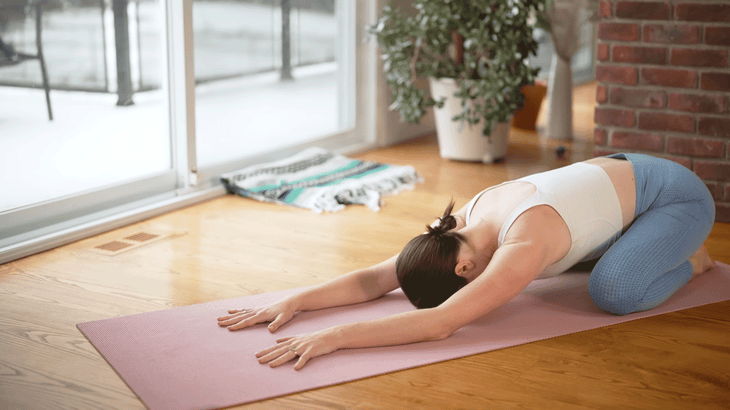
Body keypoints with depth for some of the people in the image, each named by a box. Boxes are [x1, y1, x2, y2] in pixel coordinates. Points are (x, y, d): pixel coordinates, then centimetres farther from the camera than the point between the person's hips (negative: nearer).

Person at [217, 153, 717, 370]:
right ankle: (665, 245, 29)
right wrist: (294, 302, -27)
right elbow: (374, 279, -16)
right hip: (620, 174, 7)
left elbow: (440, 323, -47)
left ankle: (688, 259, 5)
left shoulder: (522, 246, -39)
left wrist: (335, 336, -51)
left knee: (613, 292, -27)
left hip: (676, 191, -7)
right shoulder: (461, 225, -15)